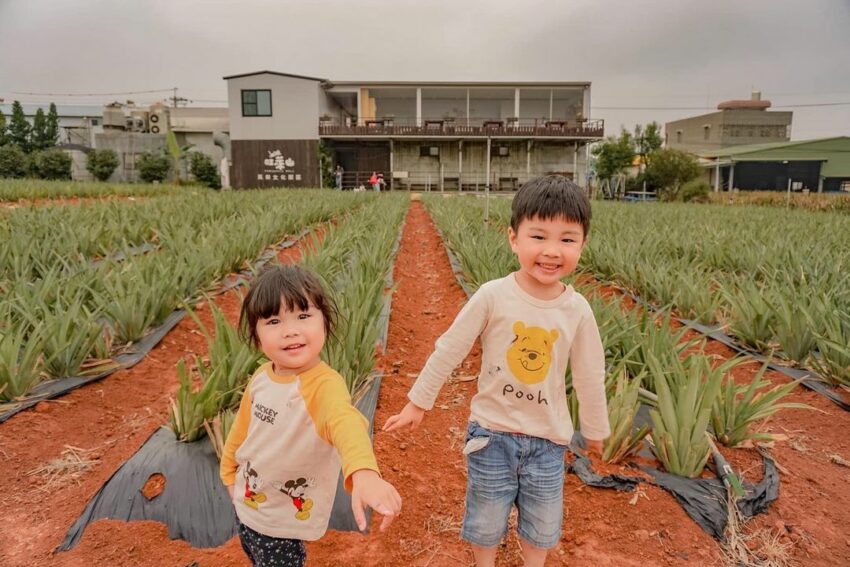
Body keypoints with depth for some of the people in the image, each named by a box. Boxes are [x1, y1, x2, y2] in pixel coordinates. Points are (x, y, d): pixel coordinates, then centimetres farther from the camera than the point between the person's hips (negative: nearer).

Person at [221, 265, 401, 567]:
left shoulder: (325, 384, -33)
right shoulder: (261, 377, -10)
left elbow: (346, 422, -54)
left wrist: (365, 474, -72)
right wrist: (230, 473, 16)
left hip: (284, 520, -7)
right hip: (247, 504, 7)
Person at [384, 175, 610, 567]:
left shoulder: (577, 310, -11)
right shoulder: (493, 296, -19)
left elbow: (589, 375, 2)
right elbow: (449, 350, -10)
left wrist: (595, 429, 15)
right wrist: (418, 402, -2)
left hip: (547, 437, 2)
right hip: (492, 431, -1)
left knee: (543, 523, 20)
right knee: (486, 519, 19)